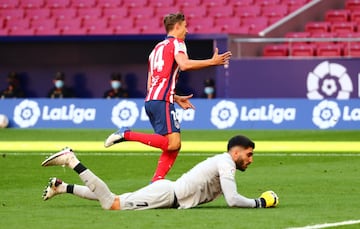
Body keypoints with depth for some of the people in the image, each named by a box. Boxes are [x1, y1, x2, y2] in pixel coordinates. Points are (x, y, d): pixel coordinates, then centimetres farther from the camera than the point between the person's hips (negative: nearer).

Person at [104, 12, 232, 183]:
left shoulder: (157, 48, 27)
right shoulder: (176, 43, 2)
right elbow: (184, 64, -21)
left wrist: (176, 98, 28)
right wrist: (212, 62, -14)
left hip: (150, 100, 9)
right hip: (162, 101, -9)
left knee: (173, 146, 8)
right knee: (173, 143, -18)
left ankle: (156, 183, -5)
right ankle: (127, 134, -18)